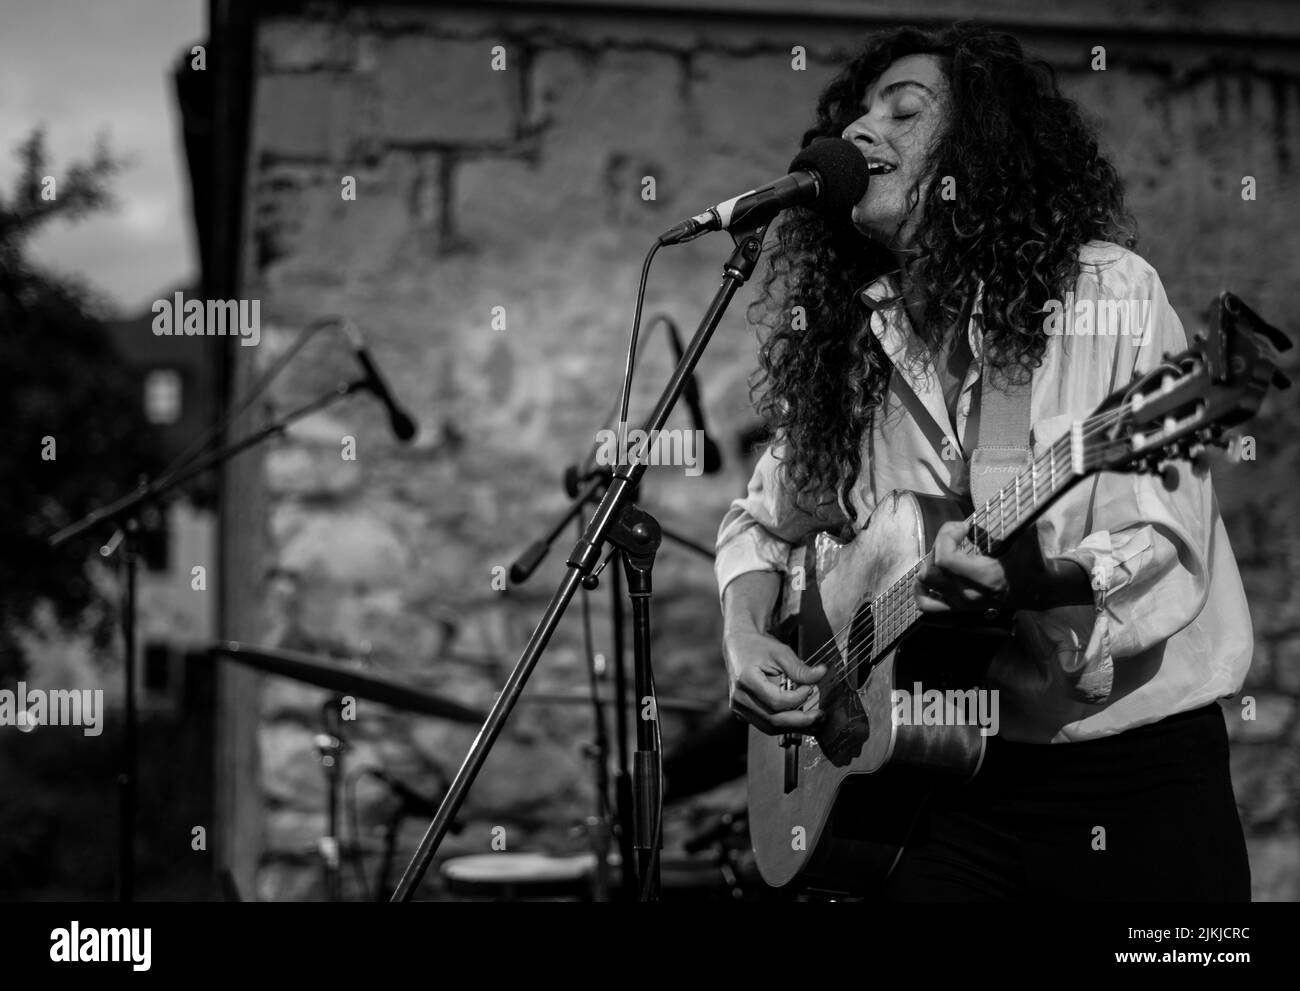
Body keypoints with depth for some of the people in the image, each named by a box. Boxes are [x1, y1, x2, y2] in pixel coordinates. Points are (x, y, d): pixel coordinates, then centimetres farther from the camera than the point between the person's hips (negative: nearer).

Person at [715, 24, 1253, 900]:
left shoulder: (1108, 292, -10)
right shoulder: (843, 344, 4)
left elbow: (1170, 551, -16)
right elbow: (761, 527, 16)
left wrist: (1035, 582, -34)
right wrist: (747, 642, -3)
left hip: (1137, 770, -3)